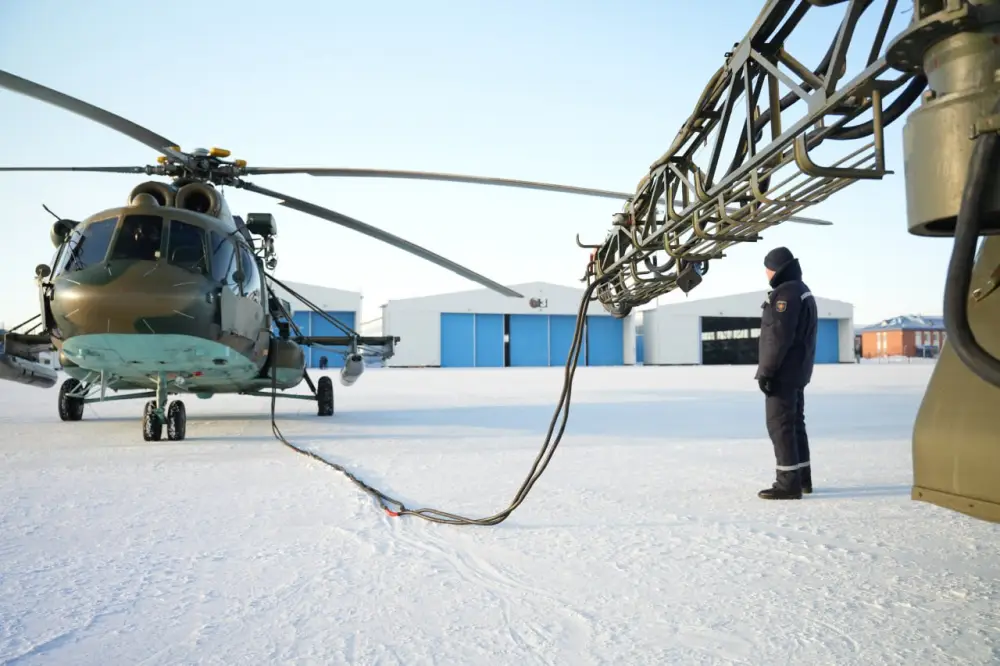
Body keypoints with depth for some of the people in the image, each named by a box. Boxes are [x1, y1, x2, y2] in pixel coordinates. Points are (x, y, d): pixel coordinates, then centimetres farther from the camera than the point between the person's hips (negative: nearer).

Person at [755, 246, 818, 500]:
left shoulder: (786, 292, -16)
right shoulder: (802, 291, 18)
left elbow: (779, 336, -23)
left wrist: (766, 371, -20)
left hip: (783, 373, -11)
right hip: (797, 372, 11)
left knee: (779, 424, -8)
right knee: (794, 423, 16)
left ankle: (788, 483, -7)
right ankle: (802, 478, 23)